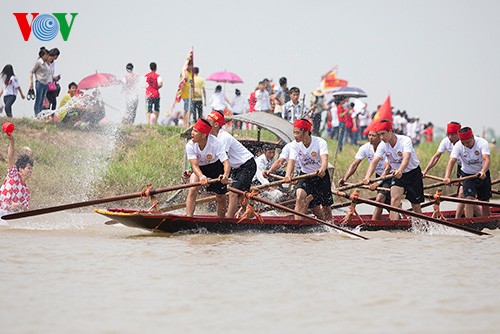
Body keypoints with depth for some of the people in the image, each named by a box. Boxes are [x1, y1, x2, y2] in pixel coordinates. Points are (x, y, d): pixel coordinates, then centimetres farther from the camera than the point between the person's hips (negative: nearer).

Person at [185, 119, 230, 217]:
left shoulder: (216, 144, -31)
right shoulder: (190, 146, -26)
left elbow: (226, 162, -37)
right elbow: (195, 165, -33)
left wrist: (225, 175, -60)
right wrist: (201, 176, -55)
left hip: (216, 166, -1)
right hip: (199, 169, 1)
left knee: (221, 198, 3)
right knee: (192, 190, -25)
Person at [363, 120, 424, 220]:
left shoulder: (405, 140, -25)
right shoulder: (383, 146, -13)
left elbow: (406, 158, -42)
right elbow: (374, 161, -25)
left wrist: (400, 171, -63)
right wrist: (367, 176, -44)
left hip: (413, 173, -3)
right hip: (397, 175, 3)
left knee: (415, 205, 4)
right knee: (394, 200, -19)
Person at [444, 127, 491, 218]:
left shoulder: (482, 142, -22)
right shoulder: (458, 146, -19)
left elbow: (486, 159, -36)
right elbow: (451, 161, -30)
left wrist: (483, 171, -57)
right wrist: (447, 177, -47)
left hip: (483, 175, 0)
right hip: (468, 175, 0)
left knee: (485, 202, 8)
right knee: (469, 198, -20)